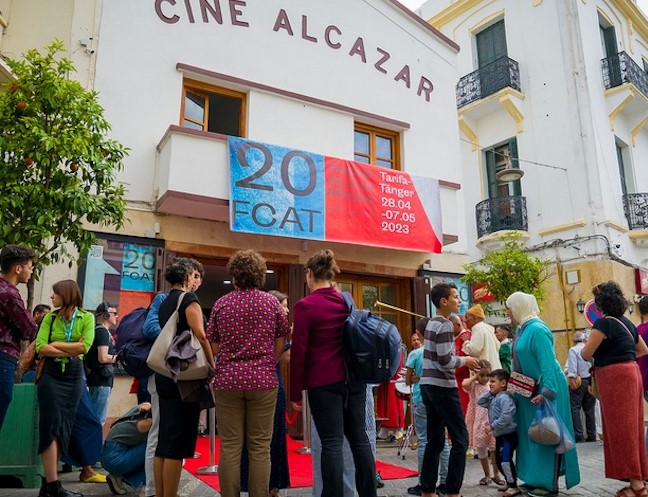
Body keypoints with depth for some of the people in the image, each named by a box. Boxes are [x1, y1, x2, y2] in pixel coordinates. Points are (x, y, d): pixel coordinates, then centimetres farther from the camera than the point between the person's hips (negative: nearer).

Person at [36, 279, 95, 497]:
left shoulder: (86, 317, 0)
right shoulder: (50, 318, 4)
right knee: (52, 426, -5)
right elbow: (40, 347, -7)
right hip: (51, 374, 0)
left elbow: (85, 346, -13)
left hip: (74, 375, 0)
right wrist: (70, 350, -13)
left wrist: (56, 344, -8)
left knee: (64, 428, 4)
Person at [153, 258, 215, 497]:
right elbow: (200, 336, -18)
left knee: (164, 440, 13)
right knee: (178, 442, -4)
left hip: (165, 374, 9)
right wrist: (212, 367, -11)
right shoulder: (188, 298, -8)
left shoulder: (164, 303, 16)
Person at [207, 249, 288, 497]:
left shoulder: (221, 303, 2)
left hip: (228, 380, 1)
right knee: (260, 448, 5)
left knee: (230, 447, 7)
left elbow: (214, 346, 6)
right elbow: (280, 345, 6)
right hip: (263, 381, 0)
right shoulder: (271, 302, 1)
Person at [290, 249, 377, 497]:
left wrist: (295, 391, -3)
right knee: (359, 436, 12)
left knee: (332, 442, 0)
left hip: (324, 382, -5)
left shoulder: (305, 305, -10)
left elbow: (299, 351, -10)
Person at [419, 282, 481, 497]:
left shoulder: (431, 323, 13)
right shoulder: (445, 325, -14)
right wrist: (465, 361, -4)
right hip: (443, 387, -9)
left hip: (428, 385, 9)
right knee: (460, 439, -2)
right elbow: (445, 362, -19)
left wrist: (461, 359, 14)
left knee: (434, 440, 12)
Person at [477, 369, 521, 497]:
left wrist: (493, 425, -20)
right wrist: (489, 393, 4)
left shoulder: (504, 397, -19)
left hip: (508, 435, -10)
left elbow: (506, 417, -28)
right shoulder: (492, 398, 11)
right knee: (499, 461, 16)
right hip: (500, 435, 10)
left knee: (505, 460, -13)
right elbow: (480, 402, 15)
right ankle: (510, 482, 29)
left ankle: (514, 486, -1)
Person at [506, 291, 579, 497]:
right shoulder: (521, 328, 9)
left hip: (546, 388, -10)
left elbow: (547, 363, -24)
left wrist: (547, 391, -27)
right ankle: (537, 478, 25)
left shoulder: (537, 329, -20)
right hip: (530, 389, 10)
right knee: (533, 433, 14)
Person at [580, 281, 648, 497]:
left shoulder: (604, 323, -14)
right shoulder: (626, 322, 12)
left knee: (620, 429, -3)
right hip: (630, 372, 9)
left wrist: (589, 343, 7)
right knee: (630, 427, 13)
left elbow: (585, 354, -13)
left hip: (615, 377, -9)